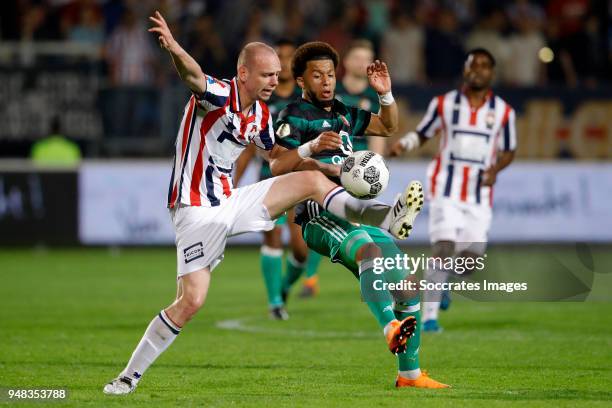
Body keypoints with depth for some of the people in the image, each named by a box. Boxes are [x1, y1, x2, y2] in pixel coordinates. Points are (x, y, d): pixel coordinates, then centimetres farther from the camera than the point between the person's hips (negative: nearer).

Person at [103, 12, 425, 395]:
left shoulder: (261, 115, 7)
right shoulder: (218, 94, -16)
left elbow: (276, 155, 27)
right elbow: (193, 75, -41)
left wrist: (313, 149, 13)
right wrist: (174, 50, -63)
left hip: (232, 202, 7)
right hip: (197, 211, -7)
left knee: (312, 180, -5)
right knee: (192, 300, -14)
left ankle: (385, 218, -8)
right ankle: (129, 376, -4)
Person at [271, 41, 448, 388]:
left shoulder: (343, 113, 22)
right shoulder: (295, 116, 0)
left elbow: (388, 127, 35)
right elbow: (276, 168, -13)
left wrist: (386, 95, 17)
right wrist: (309, 149, -29)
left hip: (356, 213, 8)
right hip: (320, 218, -8)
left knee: (409, 287, 4)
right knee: (370, 250, -39)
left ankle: (410, 373, 15)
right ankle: (391, 327, -58)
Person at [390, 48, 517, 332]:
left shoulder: (503, 111, 5)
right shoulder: (444, 103, 3)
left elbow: (508, 151, 14)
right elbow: (422, 133, 14)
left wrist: (496, 168, -7)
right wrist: (403, 144, -7)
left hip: (480, 195, 2)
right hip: (446, 191, -2)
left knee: (469, 260, -1)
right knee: (443, 248, -16)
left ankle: (442, 281, 34)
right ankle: (429, 315, -10)